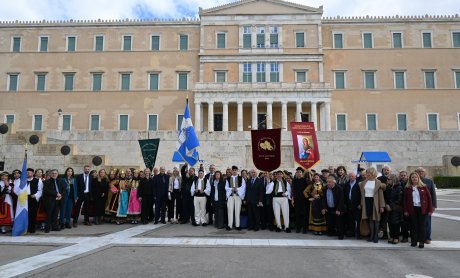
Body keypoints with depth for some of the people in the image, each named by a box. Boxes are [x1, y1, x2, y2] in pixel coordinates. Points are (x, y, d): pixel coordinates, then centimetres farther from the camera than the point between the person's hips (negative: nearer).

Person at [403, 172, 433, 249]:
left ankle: (422, 242, 9)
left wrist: (430, 210, -4)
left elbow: (429, 198, 1)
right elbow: (405, 200, 5)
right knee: (414, 225, 4)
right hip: (412, 209, 1)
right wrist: (406, 210, -1)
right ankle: (414, 241, 13)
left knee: (422, 225, 2)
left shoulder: (423, 187, 1)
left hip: (422, 209, -1)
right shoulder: (407, 188, 4)